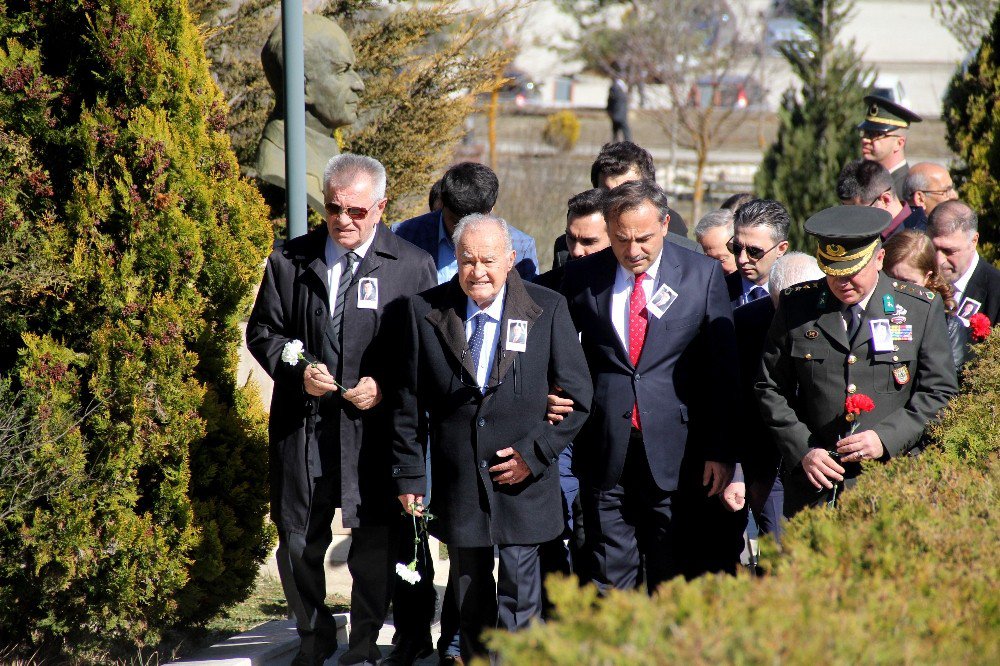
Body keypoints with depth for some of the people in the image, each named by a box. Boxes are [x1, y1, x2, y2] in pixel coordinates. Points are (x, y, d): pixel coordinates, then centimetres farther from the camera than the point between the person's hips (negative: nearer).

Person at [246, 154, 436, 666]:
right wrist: (297, 369, -8)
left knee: (376, 544, 2)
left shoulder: (412, 266, 0)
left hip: (376, 426, -2)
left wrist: (385, 386, -12)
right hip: (302, 426, 2)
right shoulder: (289, 262, 6)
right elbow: (262, 330, 11)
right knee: (297, 541, 8)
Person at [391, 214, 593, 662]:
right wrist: (409, 473, 2)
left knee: (519, 597, -3)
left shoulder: (548, 310, -2)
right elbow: (409, 403, 5)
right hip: (458, 485, 2)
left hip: (523, 480, -2)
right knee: (470, 601, 11)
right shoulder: (425, 312, 1)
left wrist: (537, 453, -8)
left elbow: (578, 395, 0)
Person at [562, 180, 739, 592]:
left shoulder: (703, 275, 1)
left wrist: (721, 451, -1)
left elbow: (722, 371, 2)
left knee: (673, 582, 3)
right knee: (609, 580, 3)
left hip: (675, 452, -1)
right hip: (605, 453, 1)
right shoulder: (582, 276, 4)